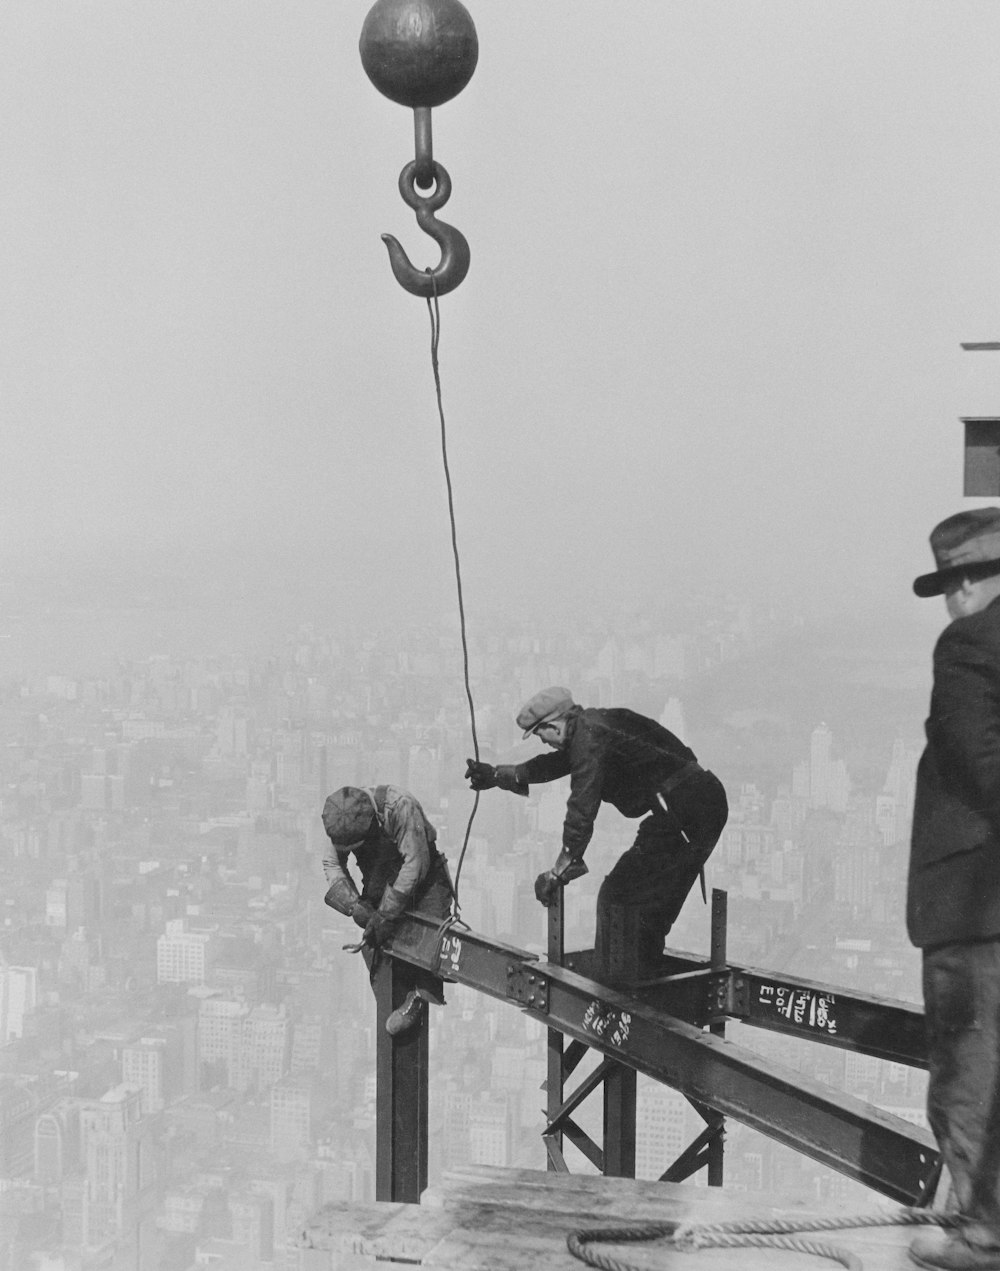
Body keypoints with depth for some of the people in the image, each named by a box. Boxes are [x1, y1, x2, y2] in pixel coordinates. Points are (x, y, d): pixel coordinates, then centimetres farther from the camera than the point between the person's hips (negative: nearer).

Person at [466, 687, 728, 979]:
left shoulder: (590, 738, -14)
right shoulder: (592, 726, 17)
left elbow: (582, 811, -19)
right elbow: (553, 764, 35)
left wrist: (557, 873, -15)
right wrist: (496, 775, 43)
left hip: (679, 813, -10)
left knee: (617, 899, -6)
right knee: (652, 909, 18)